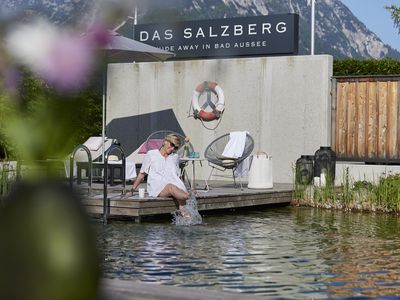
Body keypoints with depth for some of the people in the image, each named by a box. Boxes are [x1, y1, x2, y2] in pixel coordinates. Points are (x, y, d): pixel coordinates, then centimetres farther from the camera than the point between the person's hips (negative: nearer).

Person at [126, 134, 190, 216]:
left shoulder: (175, 157, 22)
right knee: (171, 187, -40)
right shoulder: (151, 154, 13)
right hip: (156, 187, -4)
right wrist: (132, 190, 10)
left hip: (175, 185, 4)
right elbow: (141, 174, 15)